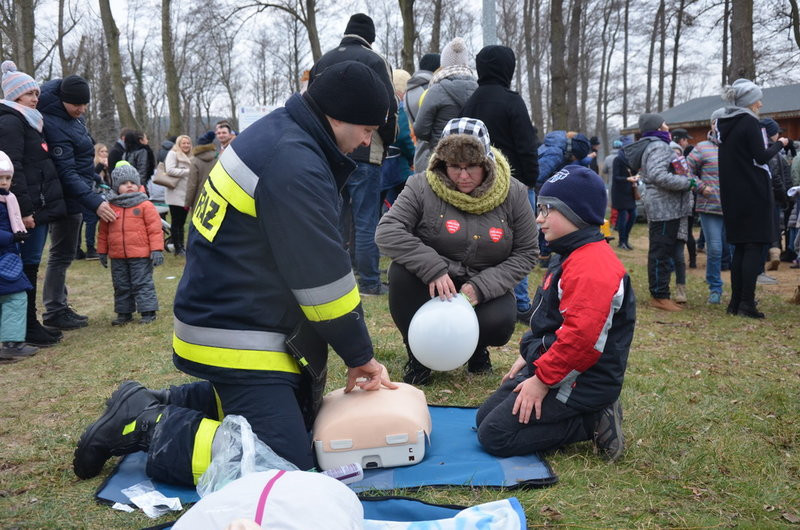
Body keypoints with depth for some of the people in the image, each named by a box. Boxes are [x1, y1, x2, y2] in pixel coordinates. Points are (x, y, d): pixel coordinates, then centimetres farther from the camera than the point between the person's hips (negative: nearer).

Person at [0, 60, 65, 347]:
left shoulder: (28, 122, 20)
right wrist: (24, 210, -23)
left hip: (39, 207, 9)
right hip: (29, 209, -9)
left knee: (31, 266, 13)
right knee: (27, 266, -4)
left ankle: (31, 324, 20)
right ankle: (27, 329, 3)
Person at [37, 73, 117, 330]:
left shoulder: (71, 114, 5)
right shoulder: (55, 126, -23)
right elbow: (67, 173, -25)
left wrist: (93, 187, 22)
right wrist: (94, 202, -30)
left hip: (75, 195, 9)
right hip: (68, 199, -9)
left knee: (63, 255, 14)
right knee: (62, 255, -1)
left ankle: (59, 307, 23)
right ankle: (54, 312, 8)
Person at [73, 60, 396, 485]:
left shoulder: (276, 133, 9)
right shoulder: (295, 164, -23)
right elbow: (323, 276, -19)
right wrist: (360, 354, -5)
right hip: (236, 340, -11)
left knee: (297, 407, 22)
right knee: (288, 462, -10)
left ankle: (159, 404, 22)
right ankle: (148, 428, 0)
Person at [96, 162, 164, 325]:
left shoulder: (145, 205, -5)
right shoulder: (110, 207, 6)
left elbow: (155, 229, -7)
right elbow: (103, 231, 14)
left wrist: (157, 249, -12)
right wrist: (102, 251, 14)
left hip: (140, 255, -4)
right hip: (117, 257, 5)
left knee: (142, 283, 0)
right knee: (121, 286, 13)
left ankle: (148, 311, 8)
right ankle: (124, 313, 24)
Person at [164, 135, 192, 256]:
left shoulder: (189, 157, 20)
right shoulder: (173, 154, -2)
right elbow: (170, 170, -16)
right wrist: (187, 171, -16)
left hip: (186, 195, 7)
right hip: (176, 194, -7)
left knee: (181, 222, 10)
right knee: (176, 222, -2)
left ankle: (180, 247, 15)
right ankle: (178, 248, 2)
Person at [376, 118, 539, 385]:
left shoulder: (513, 194, -7)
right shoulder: (422, 187, -13)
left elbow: (526, 253, -5)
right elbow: (386, 231, -21)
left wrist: (481, 287, -19)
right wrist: (434, 269, -32)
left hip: (483, 290, 1)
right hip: (431, 287, 0)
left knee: (499, 323, -30)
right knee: (402, 270, -31)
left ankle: (477, 347, 11)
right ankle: (417, 352, -7)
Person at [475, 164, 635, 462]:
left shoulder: (592, 266, -23)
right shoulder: (571, 258, 14)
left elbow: (581, 336, -31)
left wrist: (542, 379, -23)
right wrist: (528, 357, 17)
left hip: (579, 381, -11)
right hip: (547, 367, 11)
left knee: (494, 436, -13)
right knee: (485, 417, 13)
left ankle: (592, 423, -5)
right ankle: (590, 415, 9)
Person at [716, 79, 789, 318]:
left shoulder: (724, 123, 12)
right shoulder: (749, 122, -11)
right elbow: (761, 157, -12)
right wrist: (779, 144, 4)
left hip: (732, 195, 7)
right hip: (753, 193, -7)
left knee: (740, 247, 11)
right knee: (754, 247, -4)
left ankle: (735, 302, 12)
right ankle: (747, 303, -5)